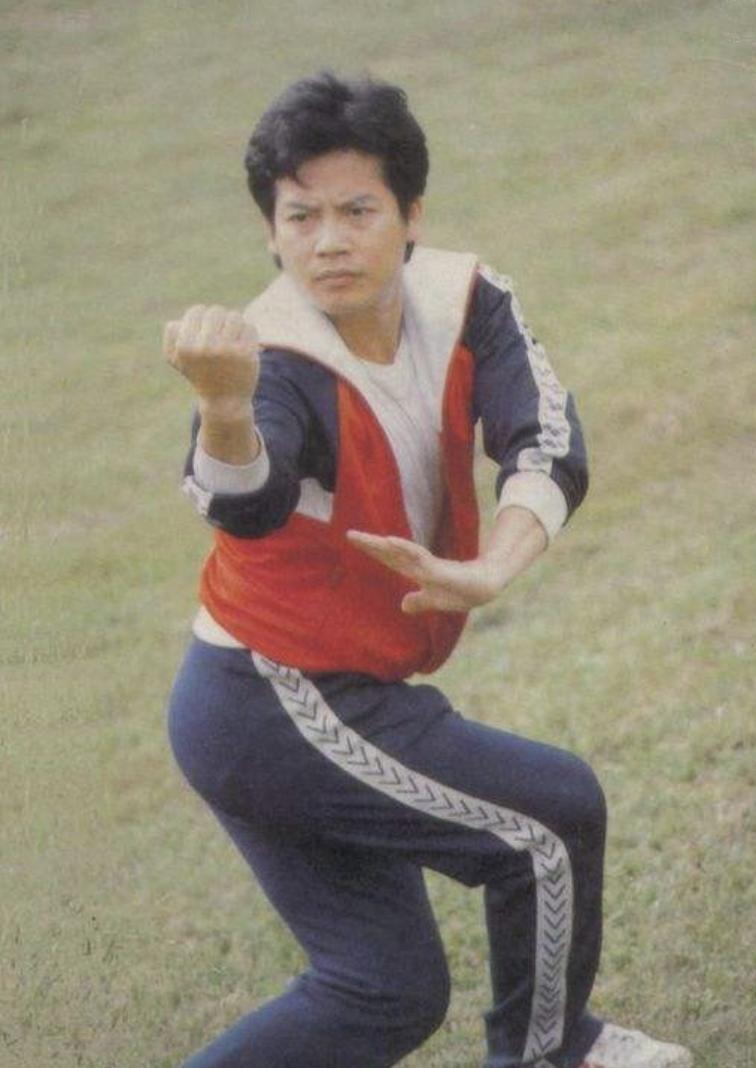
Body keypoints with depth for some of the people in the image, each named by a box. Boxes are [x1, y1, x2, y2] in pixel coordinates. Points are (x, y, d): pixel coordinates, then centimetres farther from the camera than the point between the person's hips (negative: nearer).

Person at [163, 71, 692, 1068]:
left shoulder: (463, 301, -7)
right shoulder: (281, 363, -26)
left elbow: (548, 442, -21)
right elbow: (247, 503, -47)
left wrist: (490, 571, -40)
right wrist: (225, 407, -69)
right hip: (279, 710, -7)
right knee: (555, 810, -2)